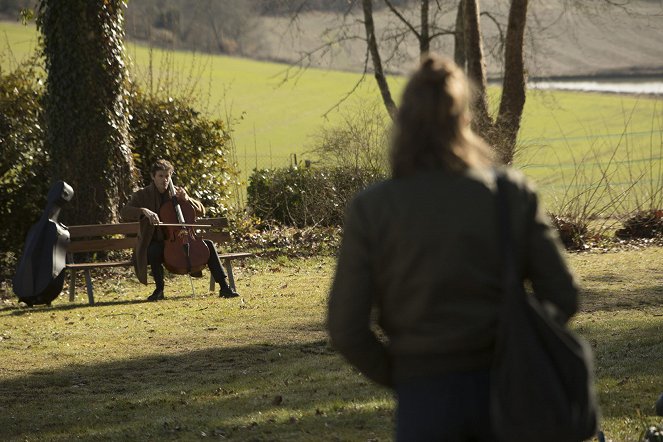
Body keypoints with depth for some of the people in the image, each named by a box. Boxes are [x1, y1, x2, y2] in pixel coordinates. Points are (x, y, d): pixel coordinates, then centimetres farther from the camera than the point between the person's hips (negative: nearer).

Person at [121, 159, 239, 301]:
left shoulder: (175, 192, 10)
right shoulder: (142, 195, 0)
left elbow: (201, 210, 11)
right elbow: (124, 212, -16)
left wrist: (186, 199, -8)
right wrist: (144, 211, -34)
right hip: (156, 243, -4)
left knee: (208, 244, -15)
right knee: (153, 251, -39)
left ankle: (224, 286, -16)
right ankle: (159, 289, -19)